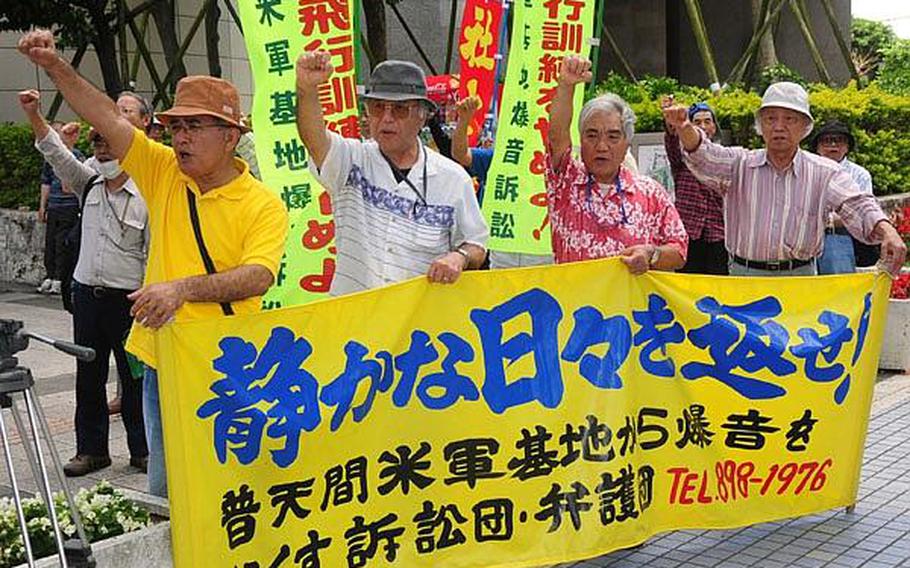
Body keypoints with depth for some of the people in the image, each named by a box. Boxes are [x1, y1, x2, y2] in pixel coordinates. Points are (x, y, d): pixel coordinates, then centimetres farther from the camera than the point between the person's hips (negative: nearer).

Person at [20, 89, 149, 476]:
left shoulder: (145, 198, -8)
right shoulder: (88, 185, 7)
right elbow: (55, 152, -2)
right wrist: (33, 114, -15)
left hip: (127, 299, -5)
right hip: (87, 294, 5)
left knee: (134, 378, 3)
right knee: (88, 376, 10)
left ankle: (142, 451, 15)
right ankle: (91, 449, 20)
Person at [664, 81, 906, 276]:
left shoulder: (825, 173, 4)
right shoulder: (740, 164, 4)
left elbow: (857, 205, -6)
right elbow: (706, 157, -13)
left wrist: (887, 231, -27)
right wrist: (686, 130, -36)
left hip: (800, 277, 0)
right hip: (744, 275, 0)